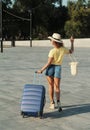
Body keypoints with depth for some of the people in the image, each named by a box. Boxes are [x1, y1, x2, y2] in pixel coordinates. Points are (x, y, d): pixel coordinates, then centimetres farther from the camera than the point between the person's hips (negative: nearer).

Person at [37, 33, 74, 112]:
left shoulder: (52, 51, -18)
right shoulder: (63, 49, -5)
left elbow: (49, 63, -17)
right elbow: (71, 51, 15)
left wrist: (41, 70, -9)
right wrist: (72, 42, 23)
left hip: (50, 68, -3)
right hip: (58, 68, 3)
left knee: (51, 86, 13)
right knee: (57, 87, 5)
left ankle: (52, 103, 17)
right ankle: (58, 101, -19)